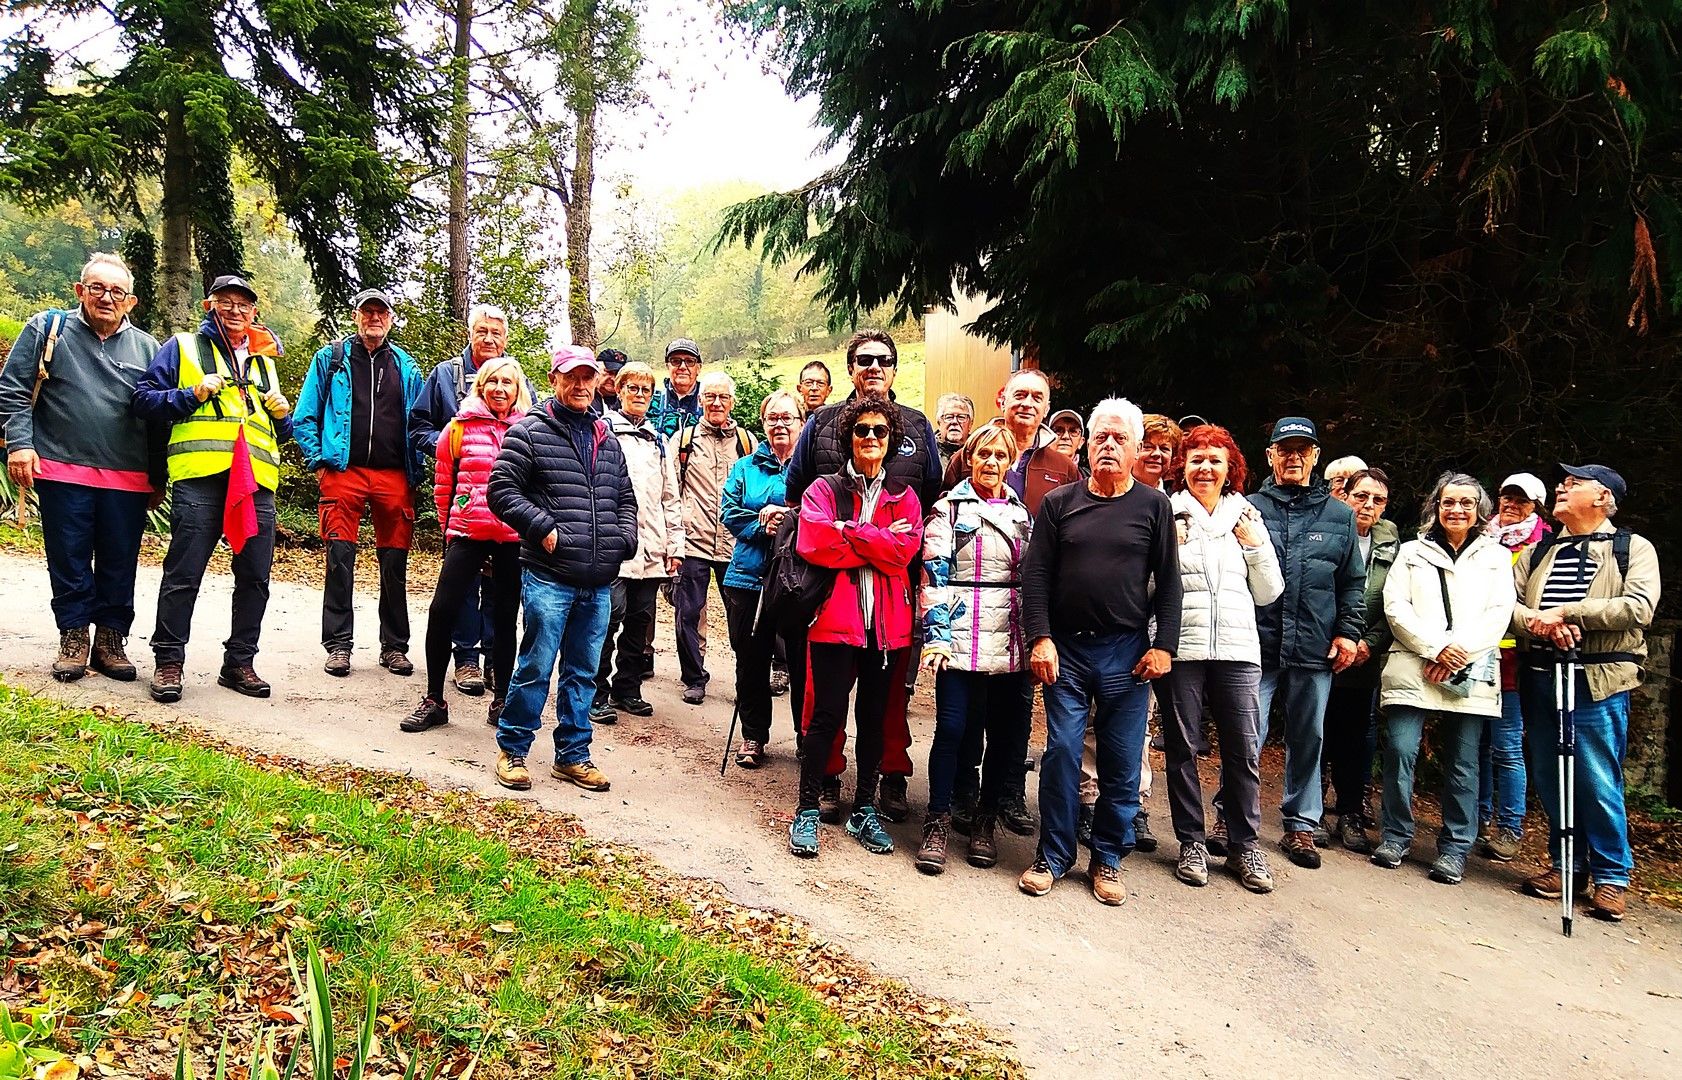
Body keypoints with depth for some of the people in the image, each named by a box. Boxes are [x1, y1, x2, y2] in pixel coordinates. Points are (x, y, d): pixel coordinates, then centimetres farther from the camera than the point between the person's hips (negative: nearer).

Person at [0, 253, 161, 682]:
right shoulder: (47, 329, 5)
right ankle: (74, 638, 16)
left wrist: (158, 479, 13)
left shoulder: (146, 348, 11)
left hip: (128, 480, 2)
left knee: (120, 564, 5)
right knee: (69, 561, 4)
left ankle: (110, 639, 16)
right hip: (63, 471, -1)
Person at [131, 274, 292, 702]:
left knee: (255, 576, 5)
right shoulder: (184, 347, 13)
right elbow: (143, 398, 6)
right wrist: (193, 395, -8)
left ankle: (239, 661, 14)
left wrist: (283, 415, 9)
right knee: (183, 573, -5)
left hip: (257, 480, 5)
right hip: (200, 477, -4)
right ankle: (168, 661, 4)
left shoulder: (264, 361, 26)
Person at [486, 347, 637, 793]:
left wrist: (625, 539, 8)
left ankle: (573, 755, 23)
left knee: (583, 671, 12)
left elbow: (625, 497, 24)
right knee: (536, 667, -2)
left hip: (598, 582, 6)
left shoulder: (607, 438, 17)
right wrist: (543, 528, -14)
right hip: (548, 576, -6)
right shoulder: (530, 431, -2)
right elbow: (502, 490, -7)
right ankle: (511, 749, 15)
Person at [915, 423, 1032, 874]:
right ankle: (938, 823, 5)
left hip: (1011, 641, 4)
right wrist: (936, 634, -13)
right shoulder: (950, 508, 3)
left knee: (1004, 732, 5)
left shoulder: (1023, 512, 15)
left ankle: (985, 821, 19)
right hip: (961, 637, -4)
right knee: (952, 727, -7)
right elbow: (934, 575, -4)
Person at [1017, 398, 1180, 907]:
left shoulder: (1153, 506, 4)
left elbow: (1168, 583, 4)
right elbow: (1035, 576, 2)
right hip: (1065, 650, 0)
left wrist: (1164, 646, -3)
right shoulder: (1059, 503, 5)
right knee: (1061, 752, 1)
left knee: (1123, 762, 5)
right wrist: (1040, 638, -7)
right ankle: (1053, 855, 15)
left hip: (1126, 653, 0)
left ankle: (1107, 859, 20)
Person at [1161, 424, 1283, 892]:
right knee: (1183, 747, 4)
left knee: (1244, 750, 2)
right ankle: (1192, 842, 15)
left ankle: (1244, 845, 14)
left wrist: (1256, 544, 2)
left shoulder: (1246, 518, 14)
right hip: (1181, 647, -2)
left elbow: (1268, 593, 13)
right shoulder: (1167, 517, 4)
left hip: (1238, 648, 2)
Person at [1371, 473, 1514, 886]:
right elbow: (1395, 606, 2)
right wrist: (1435, 648, -10)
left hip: (1470, 675, 1)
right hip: (1413, 667, -1)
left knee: (1462, 763, 2)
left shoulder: (1496, 557, 16)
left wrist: (1460, 650, -11)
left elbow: (1499, 613, 3)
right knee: (1399, 750, -10)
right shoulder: (1412, 552, 14)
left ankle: (1455, 848, 11)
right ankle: (1395, 836, 5)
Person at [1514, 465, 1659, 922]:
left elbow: (1639, 608, -12)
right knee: (1548, 777, 9)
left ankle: (1611, 876, 11)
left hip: (1598, 681, -4)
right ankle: (1566, 863, 24)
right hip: (1540, 676, 5)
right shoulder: (1539, 552, 17)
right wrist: (1536, 621, -15)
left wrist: (1565, 611, -15)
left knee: (1598, 781, -3)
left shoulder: (1634, 549, 4)